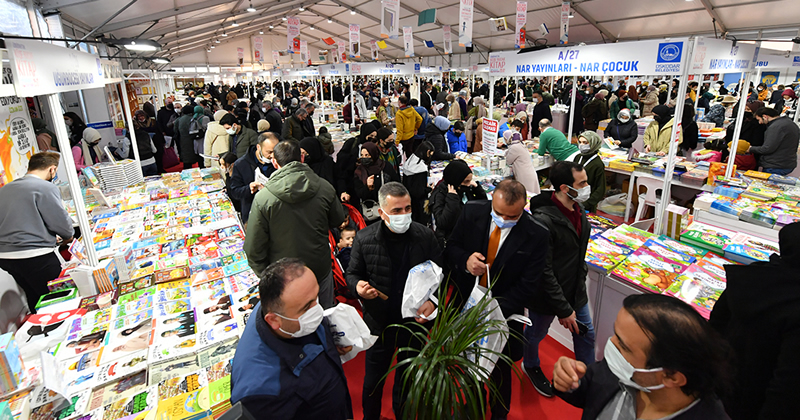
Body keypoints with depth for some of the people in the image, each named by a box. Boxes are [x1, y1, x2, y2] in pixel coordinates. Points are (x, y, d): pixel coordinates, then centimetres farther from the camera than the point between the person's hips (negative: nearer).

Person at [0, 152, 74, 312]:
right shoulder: (46, 187, -11)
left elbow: (15, 223, 21)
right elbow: (62, 221, -12)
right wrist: (68, 237, 10)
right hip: (35, 257, -8)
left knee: (35, 299, 20)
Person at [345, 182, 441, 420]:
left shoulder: (425, 236, -11)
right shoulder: (365, 239, -12)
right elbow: (352, 274, 0)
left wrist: (433, 301, -15)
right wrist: (358, 287, -22)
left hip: (415, 322, 1)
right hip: (379, 323, -1)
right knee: (373, 381, 17)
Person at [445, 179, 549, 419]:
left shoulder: (536, 235, -20)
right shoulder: (471, 212, -13)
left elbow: (527, 286, -16)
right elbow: (451, 248, -2)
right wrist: (465, 261, -25)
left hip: (504, 315, -2)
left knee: (500, 371, 20)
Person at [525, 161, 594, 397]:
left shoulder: (577, 209, -4)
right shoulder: (543, 220, -32)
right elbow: (544, 272, -27)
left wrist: (581, 275, 17)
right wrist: (563, 309, -21)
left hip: (576, 290, 7)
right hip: (546, 296, -7)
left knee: (586, 333, 21)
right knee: (536, 333, 19)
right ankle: (531, 365, 50)